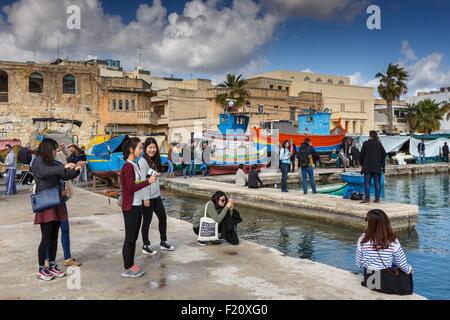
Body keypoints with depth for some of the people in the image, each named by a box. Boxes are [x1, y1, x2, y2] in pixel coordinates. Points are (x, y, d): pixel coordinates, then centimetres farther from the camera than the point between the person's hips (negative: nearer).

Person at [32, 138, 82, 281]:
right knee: (46, 237, -4)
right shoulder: (38, 161, -7)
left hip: (57, 203, 7)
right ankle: (41, 270, 7)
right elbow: (44, 172, -28)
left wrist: (75, 170, -8)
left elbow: (65, 176, 10)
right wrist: (64, 167, -35)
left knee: (54, 236, 11)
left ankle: (52, 266, 22)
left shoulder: (54, 162, 11)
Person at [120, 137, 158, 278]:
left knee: (134, 237, 15)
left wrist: (149, 180, 0)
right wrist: (148, 182, -18)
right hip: (130, 207, -9)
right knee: (130, 238, 0)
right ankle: (126, 269, 10)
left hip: (137, 205, 9)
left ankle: (131, 264, 25)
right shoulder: (128, 167, -16)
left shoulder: (135, 165, 11)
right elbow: (131, 187, -21)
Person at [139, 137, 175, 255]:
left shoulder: (154, 161, 12)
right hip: (147, 197, -9)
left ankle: (163, 242, 29)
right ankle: (146, 246, 18)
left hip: (156, 196, 9)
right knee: (147, 221, 3)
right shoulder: (143, 161, -14)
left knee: (163, 217, 14)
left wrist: (159, 193, 12)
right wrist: (145, 198, -21)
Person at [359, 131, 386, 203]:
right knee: (377, 183, 7)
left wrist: (361, 163, 10)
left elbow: (361, 154, -4)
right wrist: (382, 164, 13)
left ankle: (367, 198, -6)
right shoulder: (379, 144, 2)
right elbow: (384, 154, 4)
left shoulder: (366, 143, -6)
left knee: (367, 183, 0)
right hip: (377, 167, 3)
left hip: (367, 167, -3)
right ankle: (377, 198, 7)